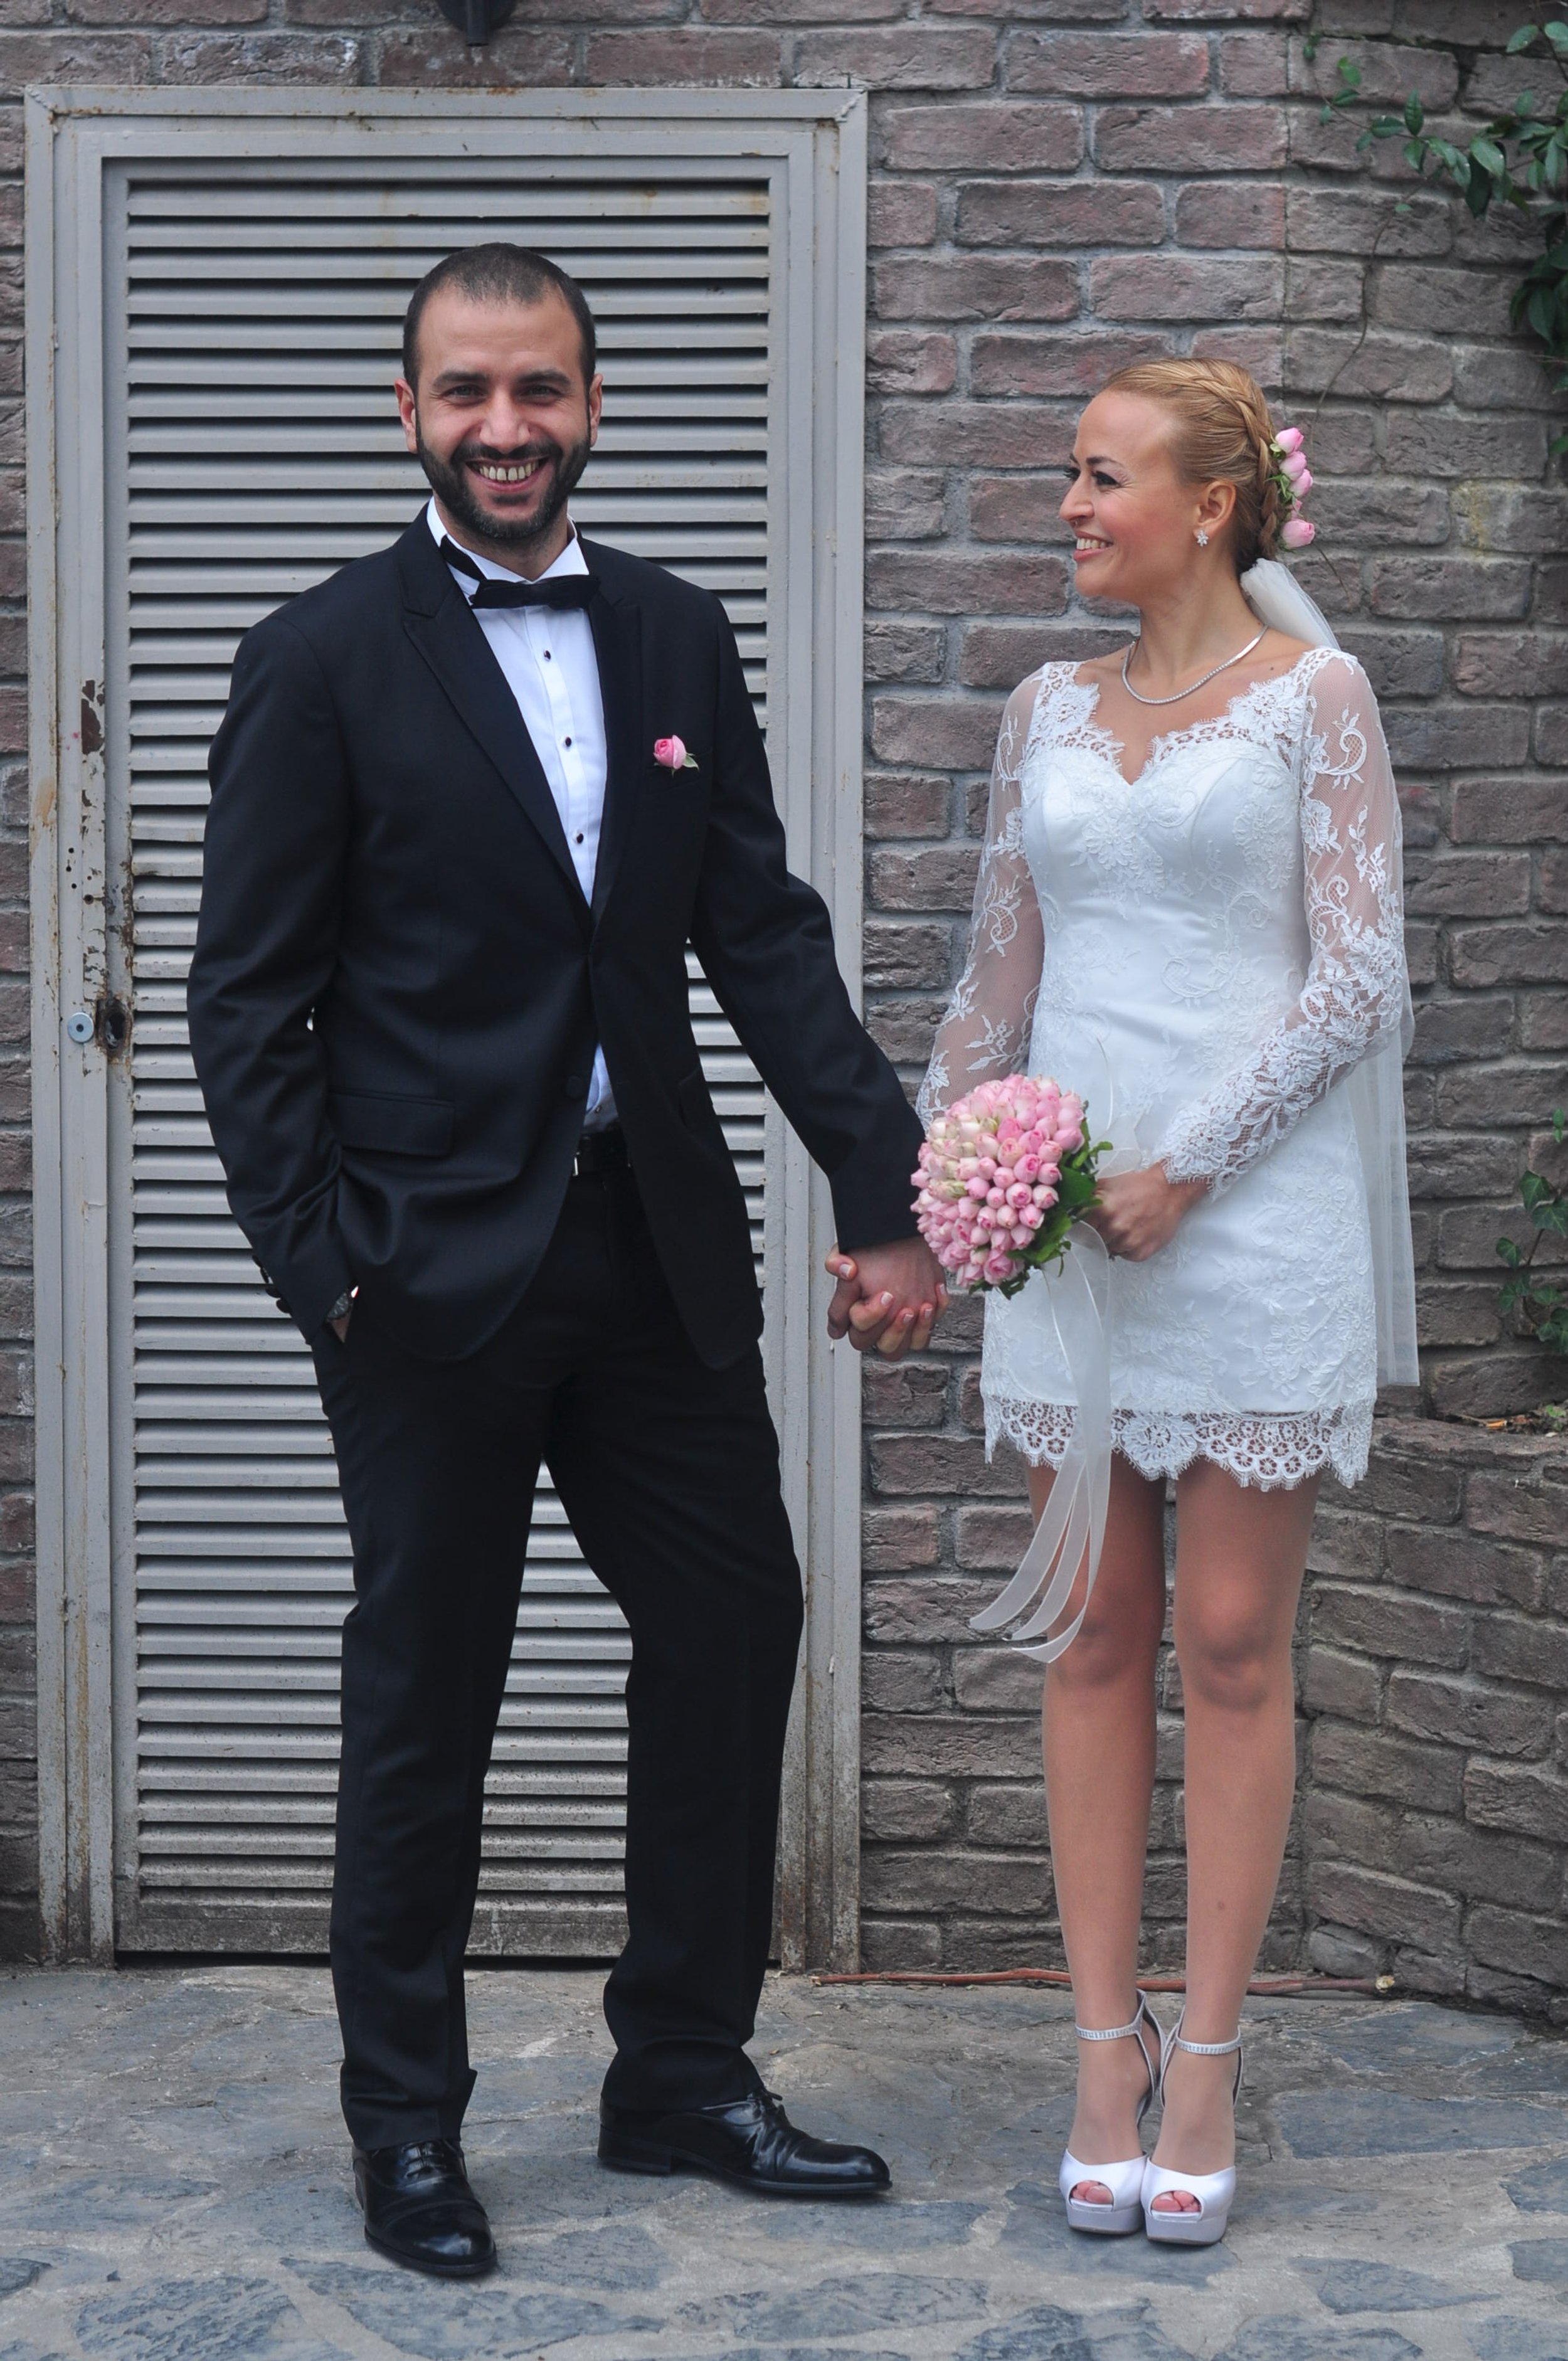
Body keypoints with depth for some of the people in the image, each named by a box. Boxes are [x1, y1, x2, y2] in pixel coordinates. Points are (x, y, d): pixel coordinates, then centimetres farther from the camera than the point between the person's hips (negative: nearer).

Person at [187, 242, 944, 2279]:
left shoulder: (676, 641, 8)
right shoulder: (325, 661, -6)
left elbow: (765, 932, 7)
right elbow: (247, 1000, -7)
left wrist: (884, 1190, 0)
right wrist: (322, 1267, -14)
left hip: (653, 1248, 5)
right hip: (438, 1267, -5)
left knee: (733, 1626, 10)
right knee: (426, 1700, 6)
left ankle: (684, 2078, 27)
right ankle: (406, 2127, 22)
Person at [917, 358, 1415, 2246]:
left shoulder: (1312, 696, -1)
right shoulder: (1048, 710, 13)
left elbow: (1356, 981, -7)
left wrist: (1183, 1167, -13)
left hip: (1252, 1217, -4)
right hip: (1067, 1218, 4)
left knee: (1232, 1648, 1)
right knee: (1094, 1637, 5)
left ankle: (1206, 2060, 8)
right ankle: (1106, 2043, 11)